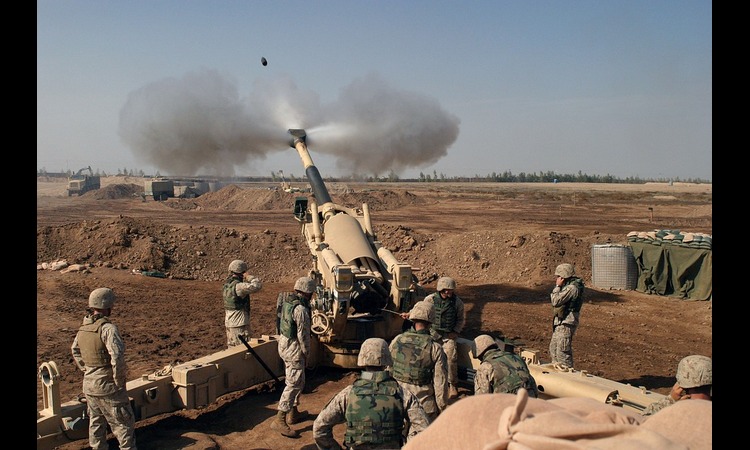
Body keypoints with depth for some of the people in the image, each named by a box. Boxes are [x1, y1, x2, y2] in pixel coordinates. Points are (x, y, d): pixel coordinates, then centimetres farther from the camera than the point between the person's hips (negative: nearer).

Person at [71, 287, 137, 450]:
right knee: (123, 423, 4)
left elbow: (75, 350, 19)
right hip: (108, 387, -8)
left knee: (96, 421, 22)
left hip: (89, 384, 8)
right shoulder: (108, 328, -23)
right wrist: (119, 380, -16)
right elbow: (117, 356, -29)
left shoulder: (83, 327, 4)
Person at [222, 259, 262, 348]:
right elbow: (258, 285, -27)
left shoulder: (226, 285, 8)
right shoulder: (238, 286, -21)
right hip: (240, 324, -9)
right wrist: (249, 277, -13)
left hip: (229, 323, 9)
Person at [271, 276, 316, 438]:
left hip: (283, 342, 10)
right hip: (294, 348, -10)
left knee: (297, 381, 21)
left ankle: (293, 413, 32)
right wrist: (306, 353, -6)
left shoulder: (287, 301, 4)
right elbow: (303, 335, -19)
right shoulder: (301, 309, -23)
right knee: (294, 384, -6)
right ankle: (279, 420, -5)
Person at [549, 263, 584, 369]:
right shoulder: (567, 286, 15)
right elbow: (555, 301, 16)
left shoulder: (571, 288, -18)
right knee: (553, 348, 19)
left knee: (563, 352, -9)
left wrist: (557, 286, -13)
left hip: (566, 324, -11)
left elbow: (556, 301, -20)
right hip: (560, 323, 11)